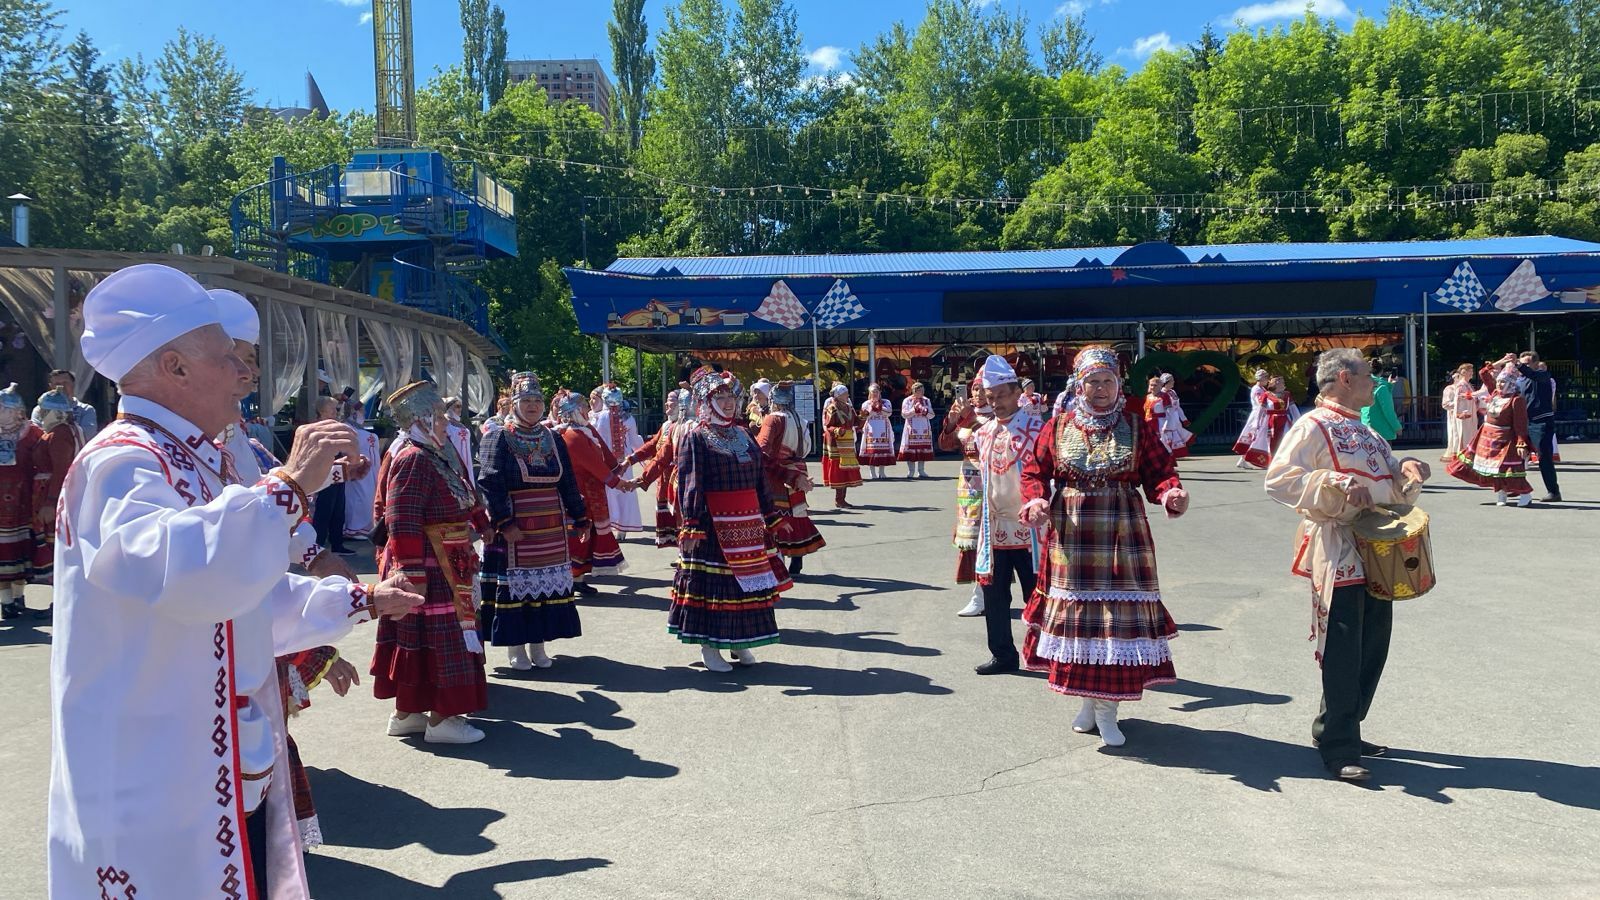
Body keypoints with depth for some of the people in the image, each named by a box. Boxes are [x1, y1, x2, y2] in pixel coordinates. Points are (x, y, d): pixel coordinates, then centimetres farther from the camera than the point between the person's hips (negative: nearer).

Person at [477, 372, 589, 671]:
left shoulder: (553, 439, 11)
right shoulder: (498, 439, -3)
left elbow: (568, 483, 14)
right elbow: (490, 484, -10)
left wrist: (580, 519, 12)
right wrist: (504, 523, -18)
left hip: (551, 529, 4)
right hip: (515, 528, -4)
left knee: (548, 583, 6)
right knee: (515, 581, 1)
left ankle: (538, 643, 18)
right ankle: (515, 647, 13)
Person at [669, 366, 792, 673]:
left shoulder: (743, 435, 13)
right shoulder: (696, 437, -5)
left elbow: (760, 480, 16)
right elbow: (689, 484, -11)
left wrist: (773, 519, 15)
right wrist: (691, 526, -19)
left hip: (747, 524, 6)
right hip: (713, 524, -6)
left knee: (746, 580, 10)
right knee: (711, 582, 0)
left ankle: (738, 642, 23)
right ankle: (708, 647, 12)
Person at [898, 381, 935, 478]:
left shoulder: (926, 400, 11)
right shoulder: (907, 401, 1)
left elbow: (932, 415, 9)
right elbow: (904, 414, -8)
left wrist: (926, 412, -11)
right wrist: (914, 409, -17)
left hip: (924, 429, 4)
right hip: (912, 429, -4)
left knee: (923, 449, 3)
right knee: (910, 450, -6)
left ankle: (921, 471, 10)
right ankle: (911, 471, 1)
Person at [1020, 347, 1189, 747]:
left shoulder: (1137, 425, 3)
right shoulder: (1059, 427, 4)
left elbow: (1159, 470, 1)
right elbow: (1034, 471, 6)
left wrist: (1171, 493, -21)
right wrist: (1036, 501, -13)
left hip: (1123, 533, -1)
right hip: (1072, 533, 1)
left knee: (1120, 613, -2)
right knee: (1076, 611, 5)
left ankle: (1107, 707, 9)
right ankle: (1089, 700, 23)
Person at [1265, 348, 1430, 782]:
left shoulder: (1367, 432, 19)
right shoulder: (1313, 427, -8)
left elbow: (1393, 488, 24)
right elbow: (1278, 480, -18)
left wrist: (1408, 472, 2)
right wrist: (1337, 484, -26)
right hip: (1339, 555, -9)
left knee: (1373, 648, 14)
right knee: (1342, 653, -5)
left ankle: (1343, 729, 28)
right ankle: (1337, 747, 4)